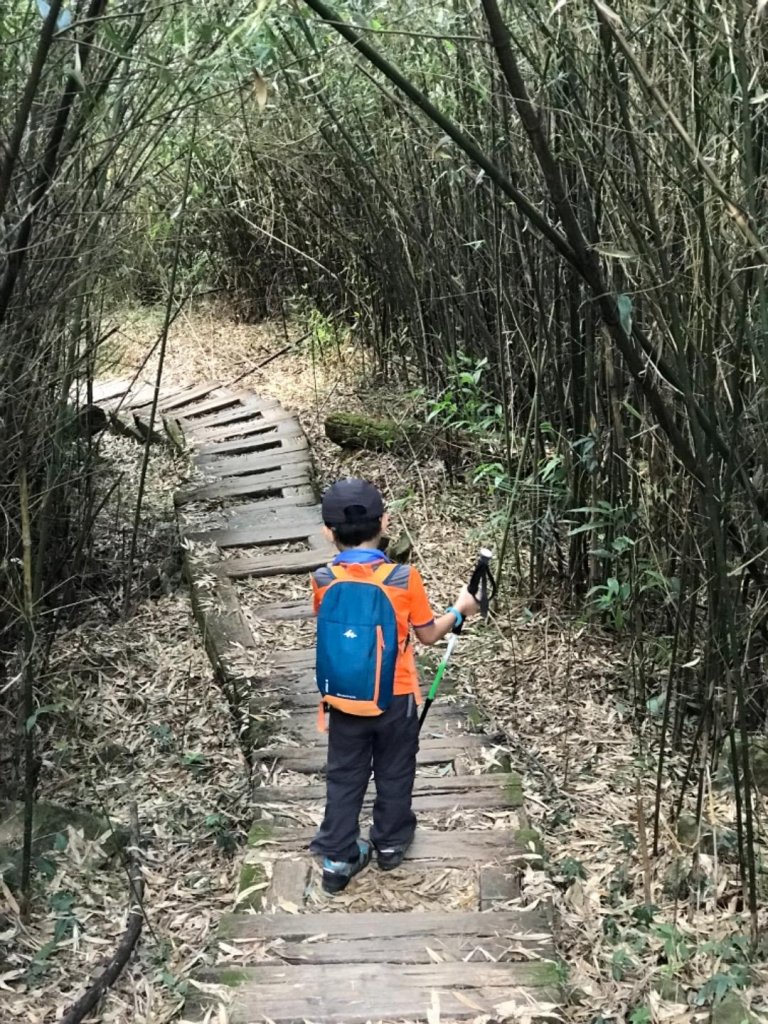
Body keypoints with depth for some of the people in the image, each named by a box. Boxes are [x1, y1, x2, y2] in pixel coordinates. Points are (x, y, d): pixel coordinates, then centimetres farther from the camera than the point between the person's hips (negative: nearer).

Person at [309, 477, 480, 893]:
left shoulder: (324, 580, -13)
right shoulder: (404, 577, -18)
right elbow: (429, 635, -6)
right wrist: (459, 610, 10)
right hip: (396, 696, -1)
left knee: (344, 777, 15)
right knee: (394, 773, 19)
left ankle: (337, 858, 20)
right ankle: (391, 843, 36)